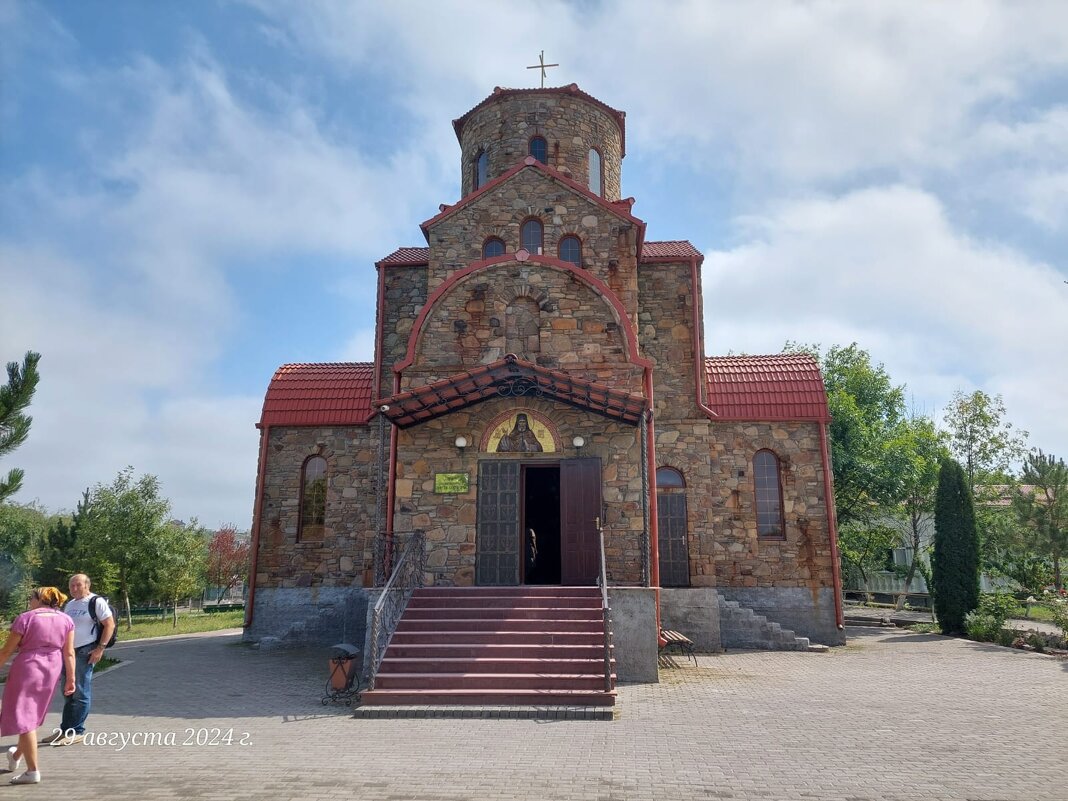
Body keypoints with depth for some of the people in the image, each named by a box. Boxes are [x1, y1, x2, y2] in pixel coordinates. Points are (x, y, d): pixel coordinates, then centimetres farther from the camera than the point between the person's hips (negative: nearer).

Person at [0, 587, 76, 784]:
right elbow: (69, 652, 0)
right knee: (33, 715, 23)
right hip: (52, 671, 5)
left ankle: (32, 771, 0)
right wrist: (71, 678, 5)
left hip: (26, 669, -5)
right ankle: (17, 756, 44)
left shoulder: (25, 618, -10)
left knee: (24, 718, 2)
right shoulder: (66, 620, 2)